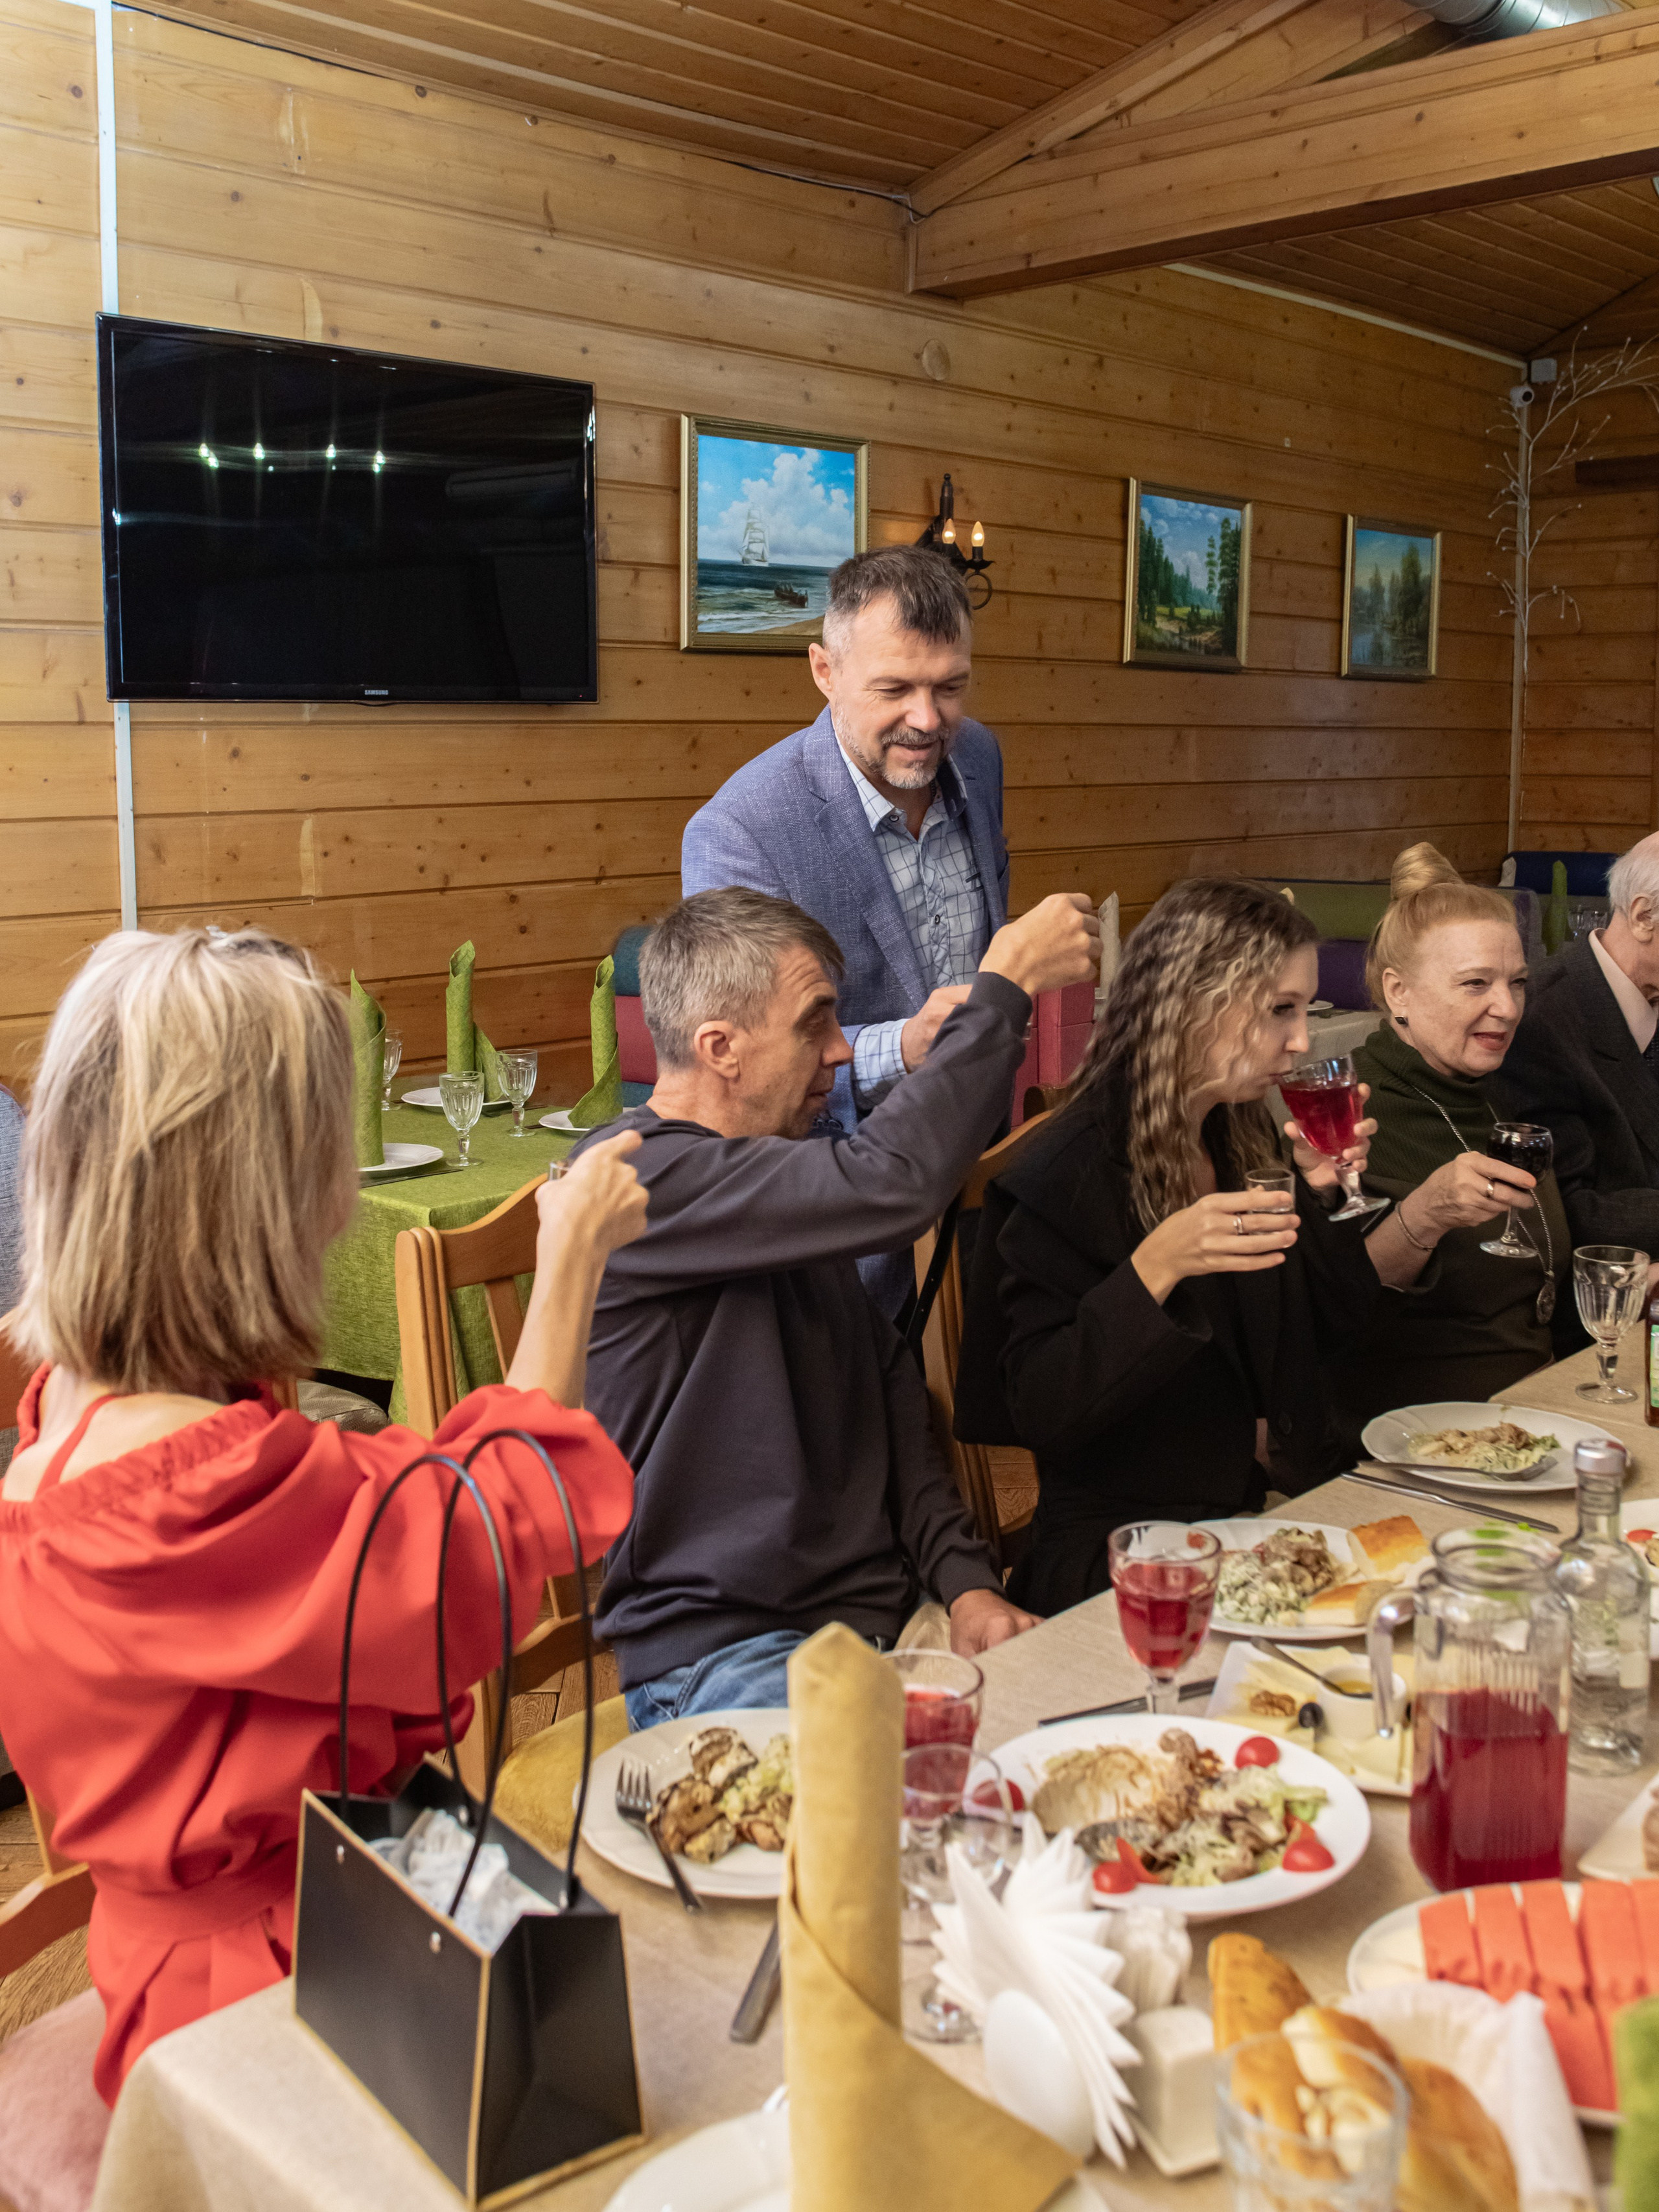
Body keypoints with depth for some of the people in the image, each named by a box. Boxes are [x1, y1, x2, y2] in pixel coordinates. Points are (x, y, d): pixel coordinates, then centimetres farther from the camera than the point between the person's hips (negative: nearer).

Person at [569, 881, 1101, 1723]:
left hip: (888, 1620, 8)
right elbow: (890, 1186, -27)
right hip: (726, 1658, -8)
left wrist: (964, 1580, 0)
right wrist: (1004, 987, -15)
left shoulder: (786, 1190, 16)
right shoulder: (635, 1179, -14)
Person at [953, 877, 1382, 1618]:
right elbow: (1039, 1415, -19)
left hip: (1262, 1510, 8)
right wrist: (1152, 1270, -32)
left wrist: (1322, 1191, -1)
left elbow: (1336, 1326, 16)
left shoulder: (1244, 1137, 8)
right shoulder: (1066, 1174, -16)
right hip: (1118, 1551, -7)